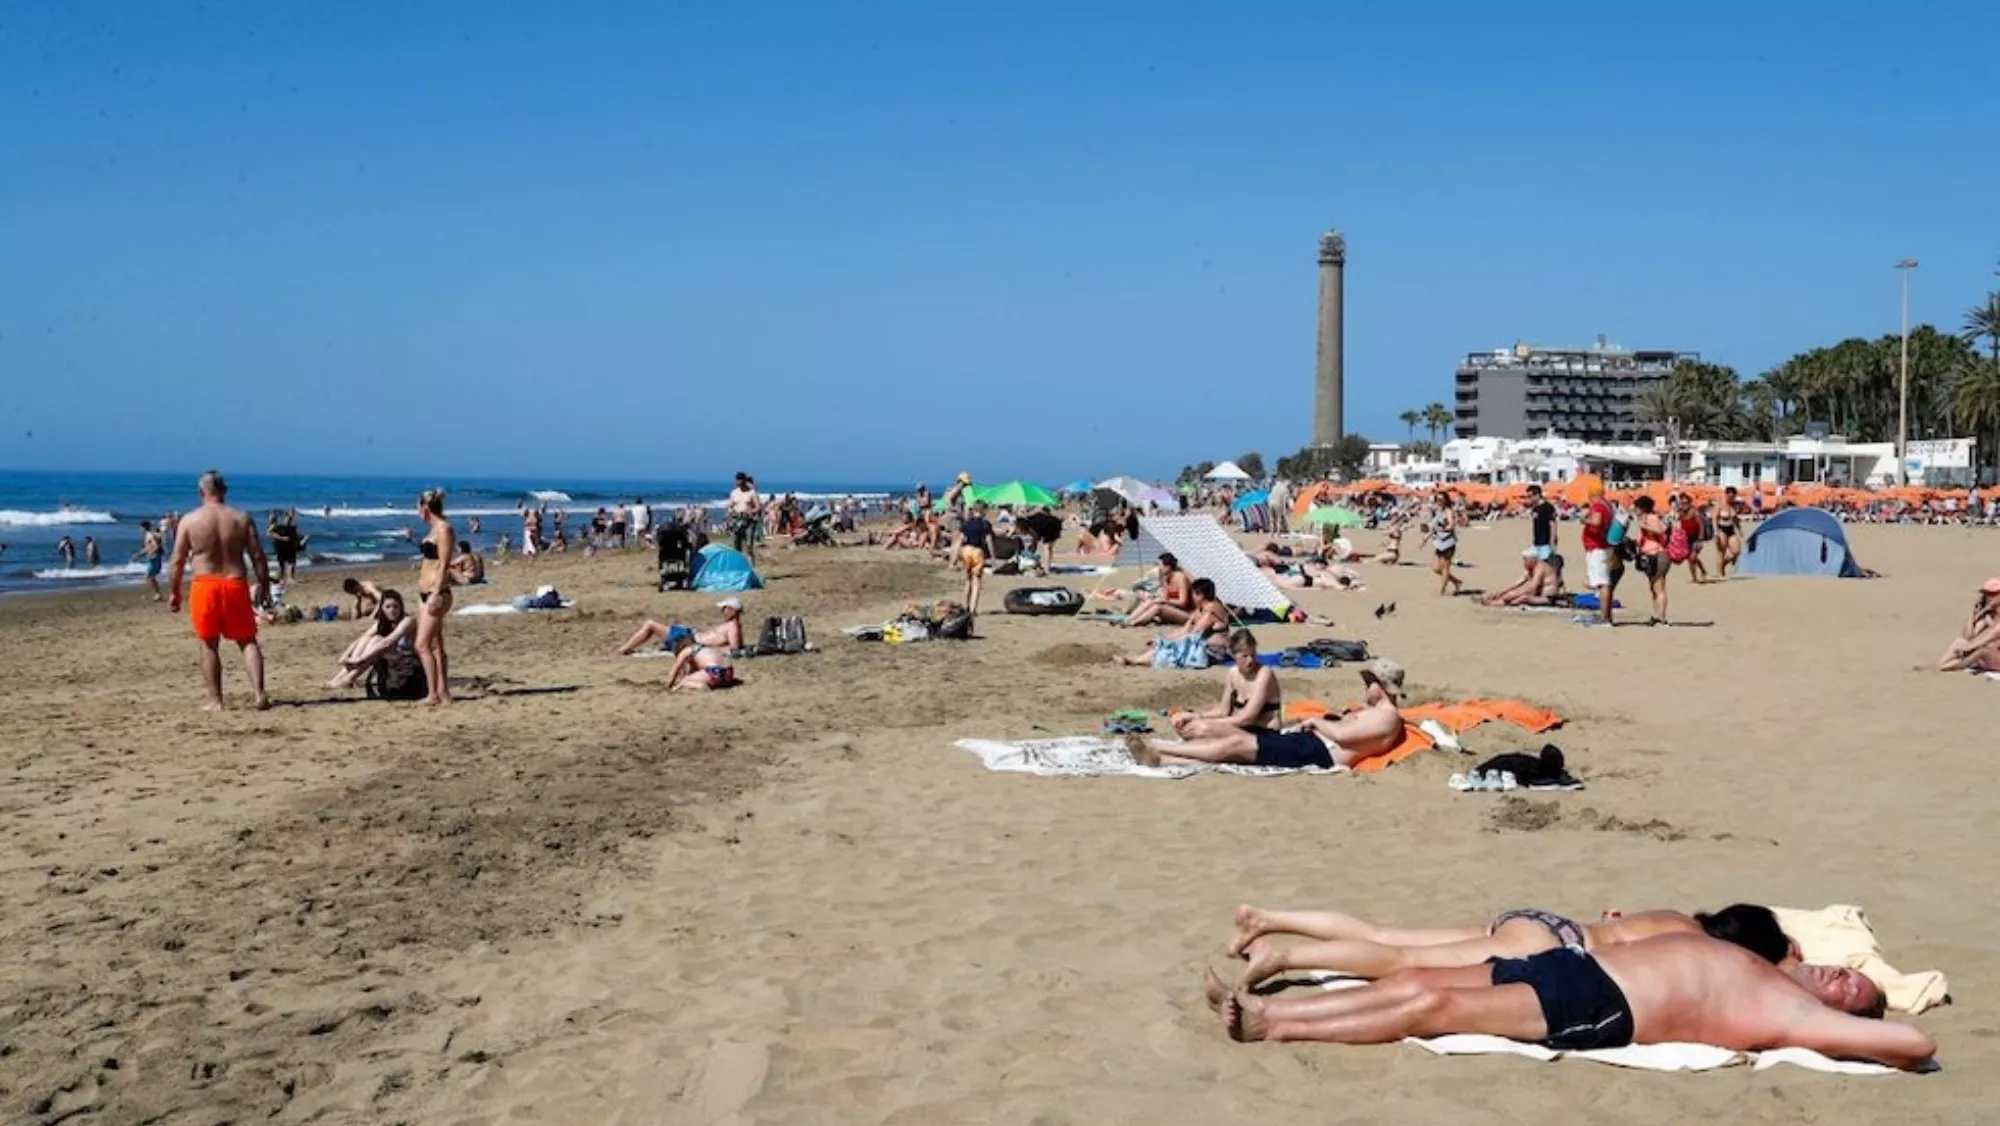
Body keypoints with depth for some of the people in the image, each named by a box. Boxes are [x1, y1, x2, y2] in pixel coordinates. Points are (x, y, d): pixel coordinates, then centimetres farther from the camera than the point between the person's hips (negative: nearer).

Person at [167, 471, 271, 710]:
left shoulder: (189, 520, -3)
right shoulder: (242, 518, 1)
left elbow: (178, 561, -1)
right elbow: (258, 557, 0)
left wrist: (173, 592, 9)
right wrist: (264, 586, 10)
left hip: (205, 586, -1)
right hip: (236, 584, 1)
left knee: (209, 645, 9)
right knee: (248, 641, 9)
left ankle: (215, 701, 11)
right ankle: (259, 693, -5)